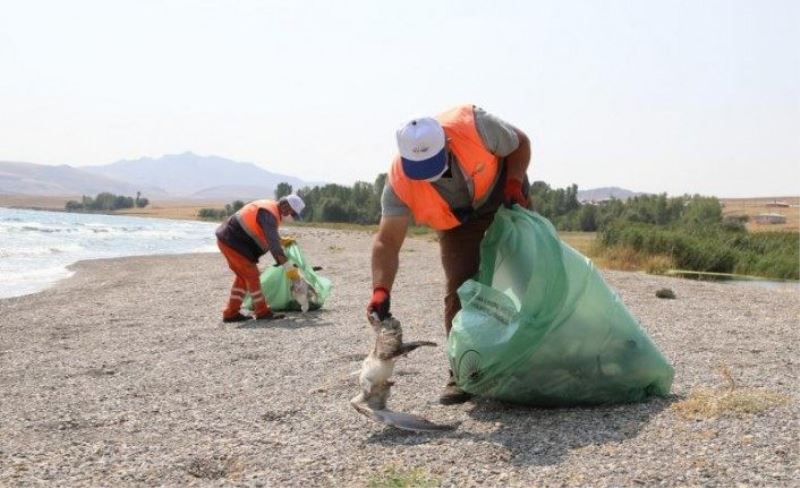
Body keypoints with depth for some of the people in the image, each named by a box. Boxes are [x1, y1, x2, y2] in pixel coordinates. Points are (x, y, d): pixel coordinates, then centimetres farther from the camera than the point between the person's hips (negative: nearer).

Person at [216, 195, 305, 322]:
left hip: (227, 240, 11)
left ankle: (231, 313, 17)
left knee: (243, 277, 15)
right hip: (233, 242, -11)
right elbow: (273, 243, -28)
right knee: (252, 276, -5)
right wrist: (288, 267, -28)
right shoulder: (269, 213, -21)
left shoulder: (270, 209, 11)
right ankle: (263, 312, 3)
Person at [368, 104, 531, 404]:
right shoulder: (399, 182, -33)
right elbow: (387, 242, -33)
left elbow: (520, 144, -16)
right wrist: (381, 290, -47)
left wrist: (514, 182, -30)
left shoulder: (473, 125, -37)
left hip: (504, 202, 0)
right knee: (459, 291, -12)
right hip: (456, 221, 0)